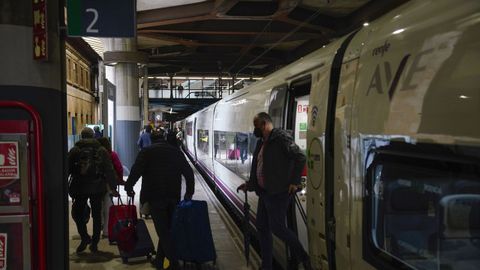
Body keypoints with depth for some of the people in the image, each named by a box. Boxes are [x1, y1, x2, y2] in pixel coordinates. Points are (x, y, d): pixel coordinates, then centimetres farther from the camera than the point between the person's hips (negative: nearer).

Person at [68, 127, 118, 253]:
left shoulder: (74, 150, 2)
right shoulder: (102, 150, 5)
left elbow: (67, 169, 0)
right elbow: (109, 171, 3)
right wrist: (113, 188, 7)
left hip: (80, 188, -1)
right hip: (98, 188, 2)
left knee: (77, 213, 14)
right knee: (96, 215, 10)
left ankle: (85, 238, 2)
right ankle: (94, 243, 13)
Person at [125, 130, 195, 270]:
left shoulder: (147, 151, 1)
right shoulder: (176, 151, 12)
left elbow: (136, 171, -8)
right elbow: (188, 172, 11)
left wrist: (129, 187, 6)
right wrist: (189, 192, 17)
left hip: (155, 197, -4)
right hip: (173, 197, 4)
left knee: (162, 230, -1)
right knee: (167, 228, 14)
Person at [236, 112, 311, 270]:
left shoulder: (281, 137, -13)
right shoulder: (262, 142, 15)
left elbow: (300, 157, -19)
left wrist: (295, 182, -20)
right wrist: (249, 184, 22)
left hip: (278, 192, -9)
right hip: (264, 192, 9)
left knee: (277, 227, -7)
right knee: (262, 227, 11)